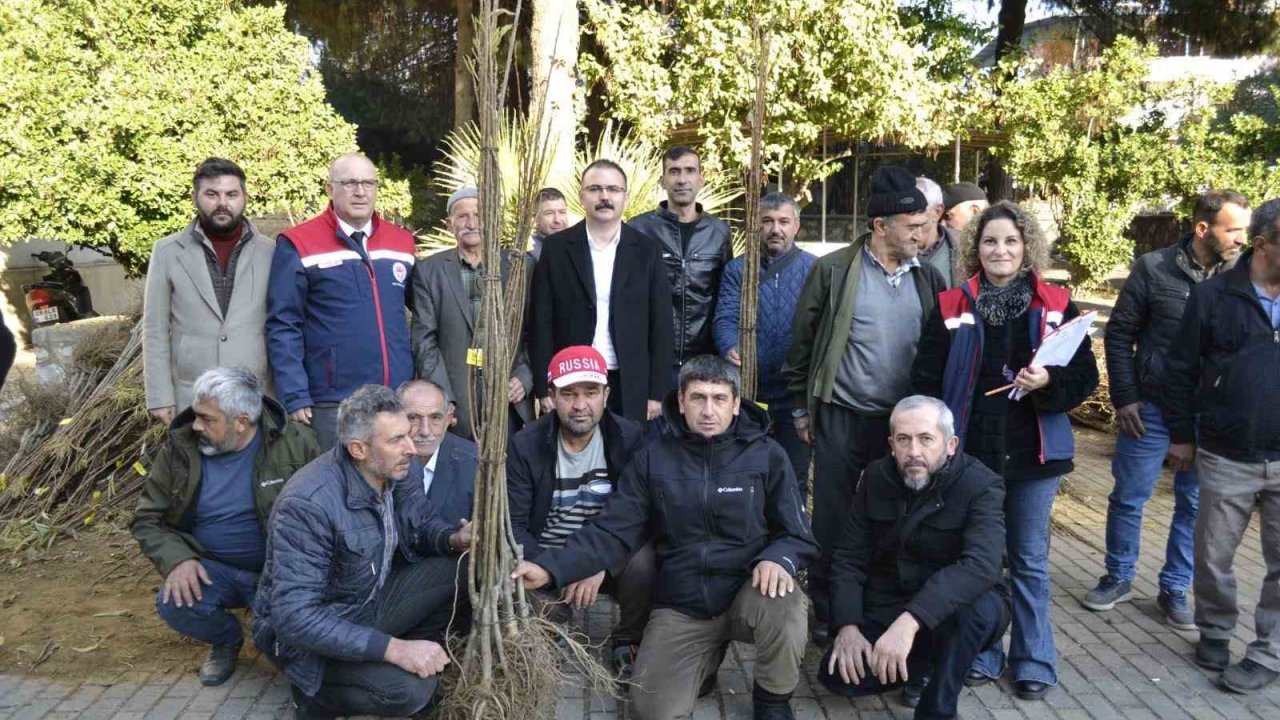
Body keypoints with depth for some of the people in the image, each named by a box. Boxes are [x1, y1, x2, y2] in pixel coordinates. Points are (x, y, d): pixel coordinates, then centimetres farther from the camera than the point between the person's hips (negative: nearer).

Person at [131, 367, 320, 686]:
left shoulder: (295, 443, -10)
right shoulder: (180, 448, -3)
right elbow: (146, 519, 4)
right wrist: (176, 560, -16)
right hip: (213, 568, 3)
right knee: (174, 604, -27)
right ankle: (226, 641, 9)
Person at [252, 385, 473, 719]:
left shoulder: (402, 469, -10)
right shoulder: (307, 504, -32)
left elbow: (423, 524, 10)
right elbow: (296, 616, -34)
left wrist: (457, 539, -16)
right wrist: (395, 648, -37)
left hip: (373, 598, 7)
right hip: (309, 627, -7)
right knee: (409, 688, -29)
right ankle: (317, 691, 0)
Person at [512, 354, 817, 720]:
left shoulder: (767, 456, -5)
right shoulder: (653, 458, -1)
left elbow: (799, 535, -2)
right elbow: (613, 531, -5)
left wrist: (779, 558, -27)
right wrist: (550, 568, -21)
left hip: (748, 592, -1)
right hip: (680, 607, 1)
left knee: (782, 600, -35)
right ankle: (707, 656, 21)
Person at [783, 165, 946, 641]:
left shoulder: (928, 278, 5)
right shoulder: (833, 270, -5)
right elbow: (802, 340, 0)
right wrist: (801, 408, 2)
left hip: (902, 422, 3)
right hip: (840, 419, -3)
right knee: (832, 518, 6)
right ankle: (826, 613, 21)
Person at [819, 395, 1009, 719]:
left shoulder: (981, 485, -18)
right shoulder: (877, 477, -3)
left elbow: (981, 565, -35)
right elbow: (849, 558, -1)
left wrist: (910, 620, -46)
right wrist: (848, 625, -17)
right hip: (887, 608, 4)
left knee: (979, 606, -36)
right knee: (837, 675, -16)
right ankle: (928, 661, 11)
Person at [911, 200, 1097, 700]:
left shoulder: (1056, 305, 0)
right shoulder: (951, 306, -1)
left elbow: (1085, 377, 1)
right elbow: (926, 381, -2)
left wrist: (1049, 384, -20)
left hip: (1033, 452, 0)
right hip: (969, 452, 0)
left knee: (1029, 560, 10)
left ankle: (1034, 662, 23)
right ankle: (980, 654, 26)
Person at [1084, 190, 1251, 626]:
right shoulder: (1154, 269, -6)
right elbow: (1119, 335, -2)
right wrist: (1124, 397, -5)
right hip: (1152, 409, -2)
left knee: (1194, 504, 10)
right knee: (1128, 497, 8)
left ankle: (1174, 590, 26)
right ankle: (1118, 578, 27)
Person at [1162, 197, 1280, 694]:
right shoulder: (1213, 296, -3)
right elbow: (1180, 369, 2)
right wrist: (1181, 435, 3)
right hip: (1226, 460, -1)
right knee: (1213, 557, 11)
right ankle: (1215, 632, 33)